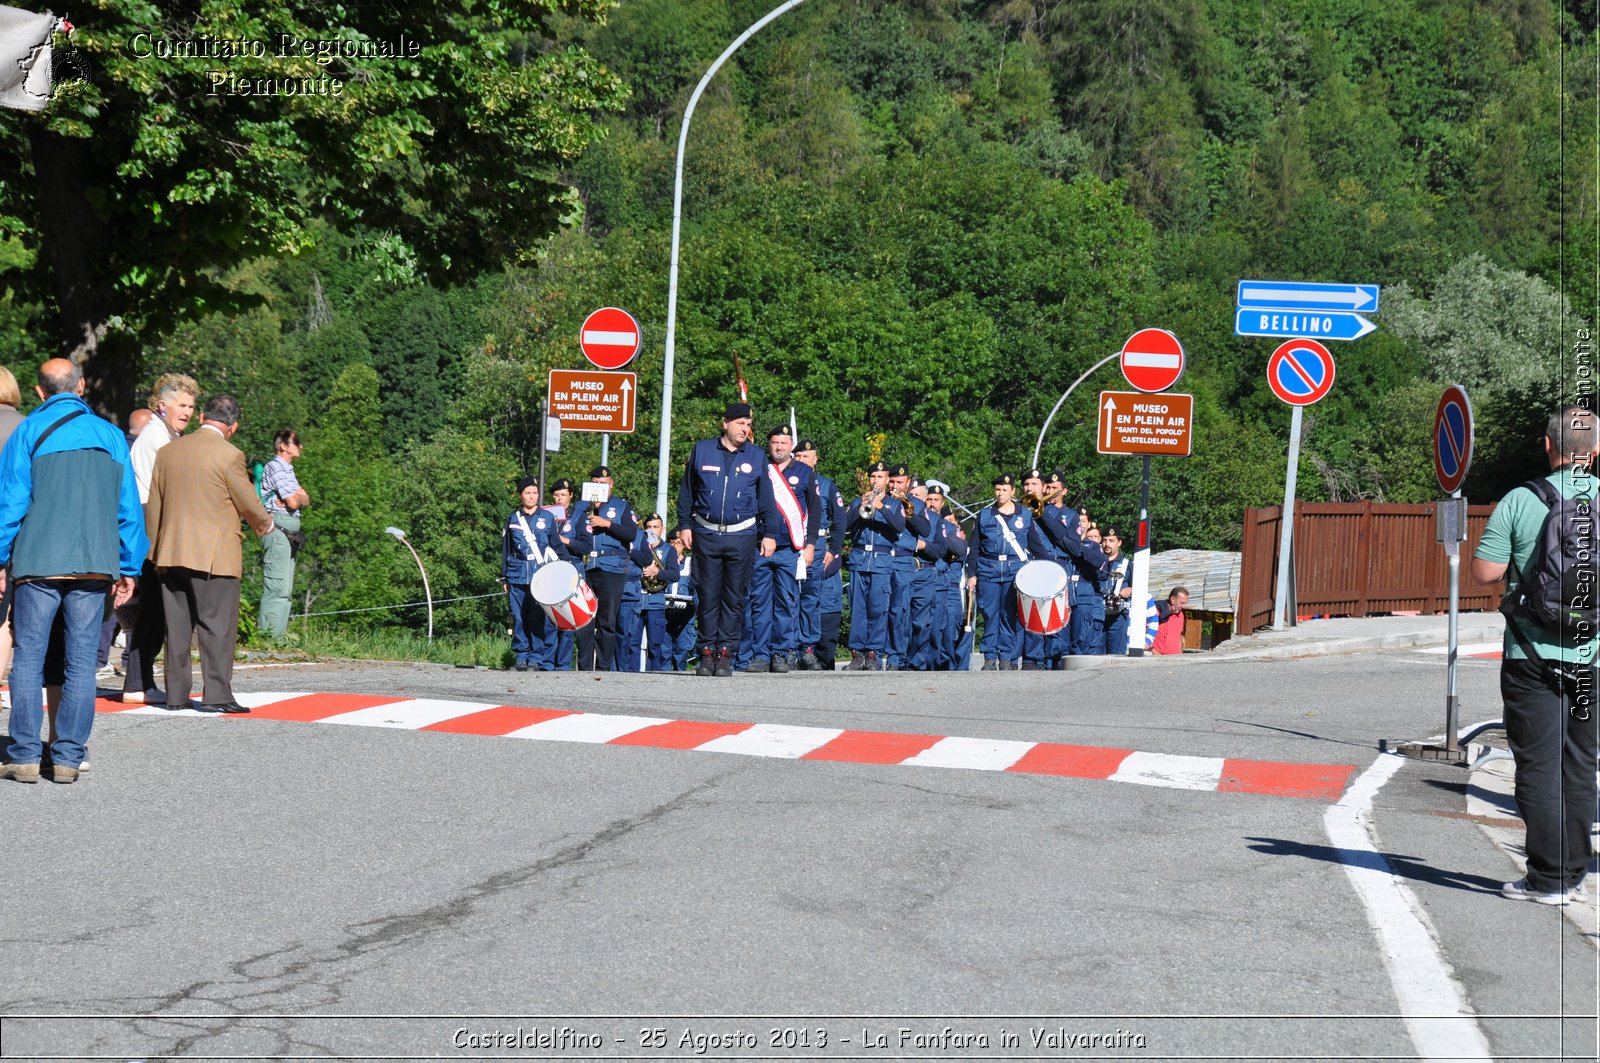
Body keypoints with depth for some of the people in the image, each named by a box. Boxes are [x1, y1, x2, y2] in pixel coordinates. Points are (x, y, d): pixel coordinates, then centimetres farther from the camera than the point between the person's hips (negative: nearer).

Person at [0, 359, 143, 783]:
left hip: (38, 563, -2)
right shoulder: (111, 436, 10)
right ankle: (68, 758, 3)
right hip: (94, 567, 2)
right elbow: (128, 507, 9)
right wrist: (129, 568, 14)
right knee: (81, 662, 5)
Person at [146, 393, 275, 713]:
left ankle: (176, 694, 13)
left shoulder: (167, 451, 9)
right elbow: (249, 504, -3)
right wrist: (265, 523, 18)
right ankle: (216, 695, -5)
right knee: (218, 626, -2)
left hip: (171, 554, 6)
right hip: (214, 555, -6)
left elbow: (153, 506, 13)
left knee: (178, 628, 10)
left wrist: (157, 551, 22)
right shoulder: (229, 455, -10)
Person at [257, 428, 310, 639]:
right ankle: (269, 636, -16)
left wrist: (298, 498, -8)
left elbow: (306, 500, 13)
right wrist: (298, 498, 7)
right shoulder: (276, 467, -8)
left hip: (288, 533, 10)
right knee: (276, 586, -14)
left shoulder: (287, 470, 23)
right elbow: (293, 502, -15)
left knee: (285, 588, 9)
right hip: (278, 529, -10)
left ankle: (278, 636, 10)